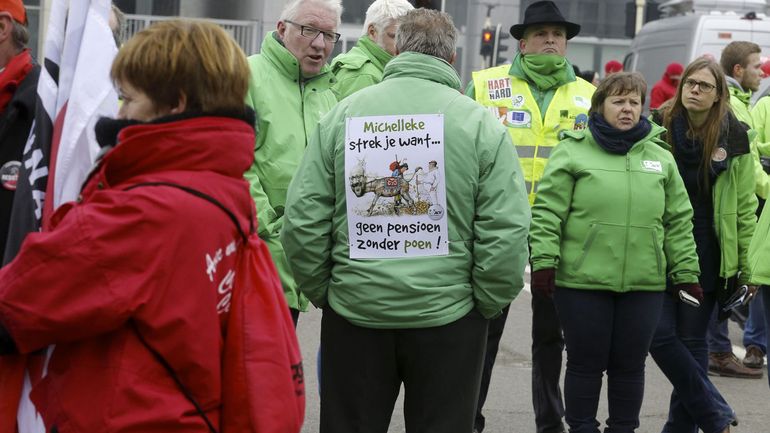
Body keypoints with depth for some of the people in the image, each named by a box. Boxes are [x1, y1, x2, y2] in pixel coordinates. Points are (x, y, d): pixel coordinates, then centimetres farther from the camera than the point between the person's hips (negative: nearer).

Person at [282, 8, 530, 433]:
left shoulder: (342, 113, 0)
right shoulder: (479, 121, -4)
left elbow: (303, 218, -2)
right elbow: (506, 230, -10)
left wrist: (321, 291, 9)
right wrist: (486, 304, 2)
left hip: (354, 311, 2)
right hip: (447, 316, -1)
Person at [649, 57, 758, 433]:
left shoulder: (733, 137, 0)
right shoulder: (658, 128, -1)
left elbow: (745, 206, 4)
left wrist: (748, 265, 2)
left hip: (706, 257, 0)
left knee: (692, 342, 6)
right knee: (661, 337, -8)